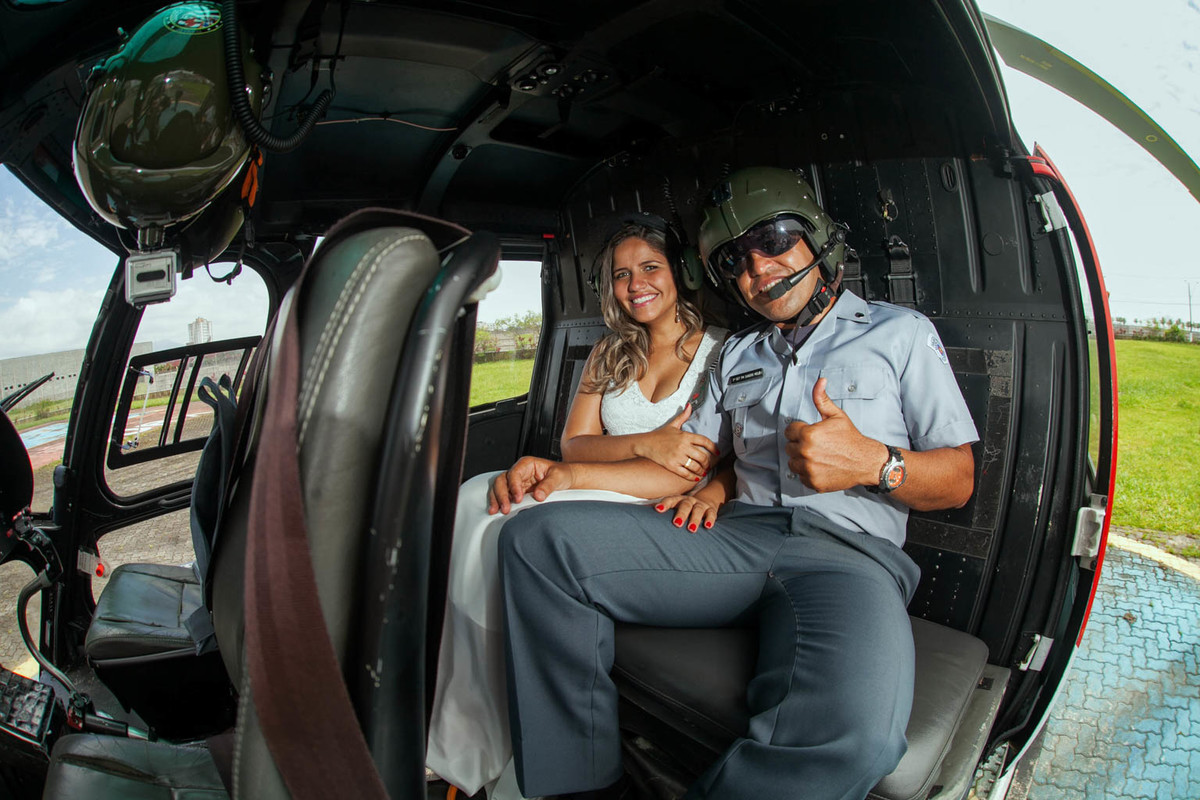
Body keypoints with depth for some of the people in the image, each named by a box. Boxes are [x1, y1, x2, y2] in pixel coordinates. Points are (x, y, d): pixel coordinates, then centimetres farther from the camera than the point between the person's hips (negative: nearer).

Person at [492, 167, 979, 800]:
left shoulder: (900, 332, 15)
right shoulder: (739, 353, 26)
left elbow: (957, 479, 11)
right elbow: (686, 465, 19)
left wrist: (874, 463, -11)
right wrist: (568, 475, 5)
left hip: (850, 550, -3)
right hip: (739, 534, 4)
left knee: (853, 732, -40)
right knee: (537, 537, -20)